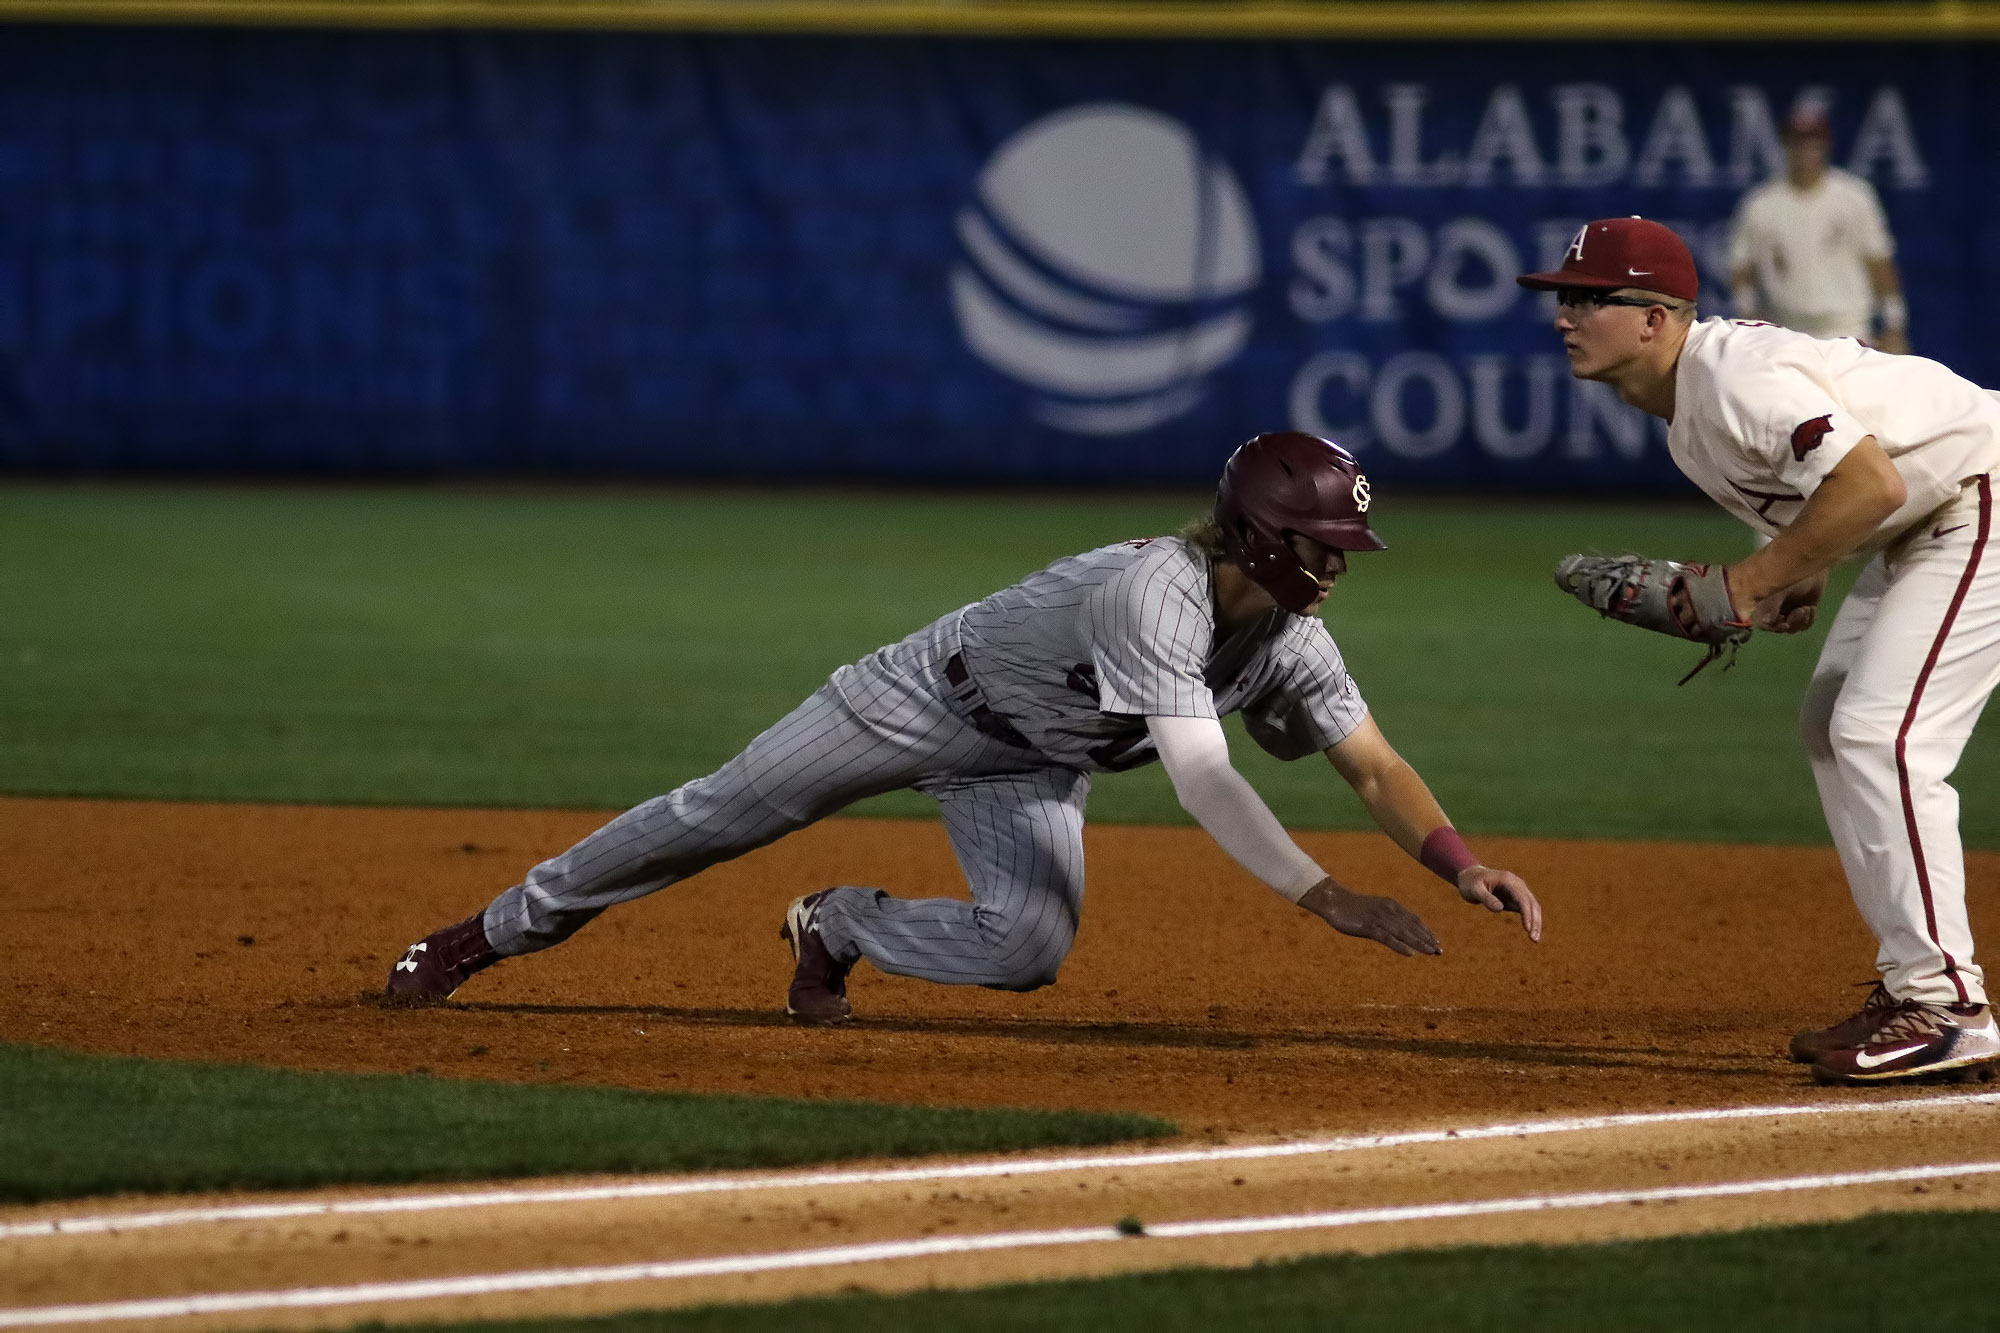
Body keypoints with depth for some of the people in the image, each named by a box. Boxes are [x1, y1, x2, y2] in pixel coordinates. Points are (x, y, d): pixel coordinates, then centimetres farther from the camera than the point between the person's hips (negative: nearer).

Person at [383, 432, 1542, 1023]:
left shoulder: (1293, 640, -13)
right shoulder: (1156, 590, -37)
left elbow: (1375, 766, -11)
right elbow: (1201, 778, -44)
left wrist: (1462, 866, -28)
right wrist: (1328, 898, -49)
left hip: (1028, 774, 6)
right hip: (930, 696, -6)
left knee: (1029, 948, -19)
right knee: (717, 819, 1)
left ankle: (838, 931, 10)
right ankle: (496, 934, 19)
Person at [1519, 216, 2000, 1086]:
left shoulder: (1736, 377, -25)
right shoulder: (1680, 402, 7)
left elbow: (1870, 483, -33)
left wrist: (1754, 581, -24)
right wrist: (1794, 582, 2)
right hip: (1921, 527, 11)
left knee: (1880, 736, -18)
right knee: (1833, 727, 15)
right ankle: (1910, 986, 20)